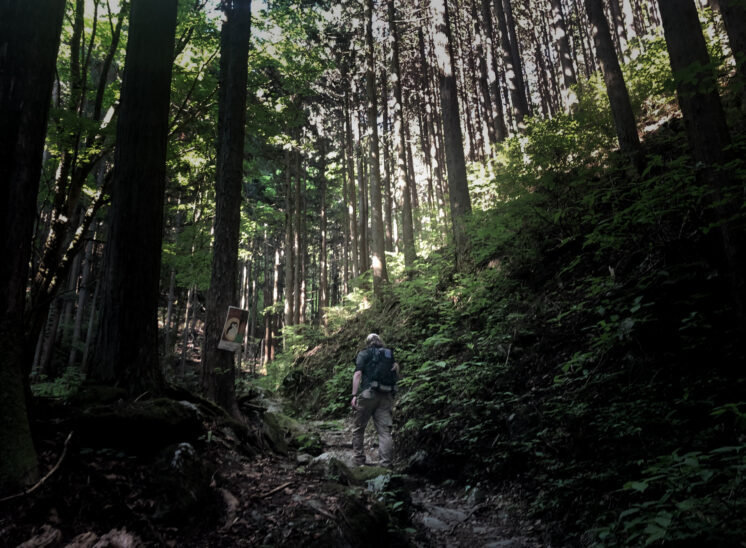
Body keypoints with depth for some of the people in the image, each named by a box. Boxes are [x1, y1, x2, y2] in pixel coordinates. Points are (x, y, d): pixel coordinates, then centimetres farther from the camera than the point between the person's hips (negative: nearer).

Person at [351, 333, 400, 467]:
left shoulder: (364, 354, 8)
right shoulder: (390, 354, 19)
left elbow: (358, 374, -6)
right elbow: (397, 376, 14)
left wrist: (354, 395, -9)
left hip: (368, 394, -3)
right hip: (387, 396, 3)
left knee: (358, 429, 10)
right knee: (385, 431, 0)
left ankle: (359, 461, 11)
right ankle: (386, 465, -8)